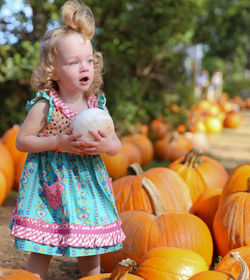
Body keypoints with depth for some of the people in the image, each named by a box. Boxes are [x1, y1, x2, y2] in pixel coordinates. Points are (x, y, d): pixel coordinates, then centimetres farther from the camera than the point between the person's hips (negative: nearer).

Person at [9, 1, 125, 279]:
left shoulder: (97, 105, 0)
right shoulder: (44, 106, -13)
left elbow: (116, 144, 5)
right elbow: (21, 141, -9)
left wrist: (106, 145, -18)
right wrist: (57, 143, -20)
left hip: (87, 185, 4)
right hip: (50, 184, -4)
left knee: (91, 250, 13)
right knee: (41, 250, 2)